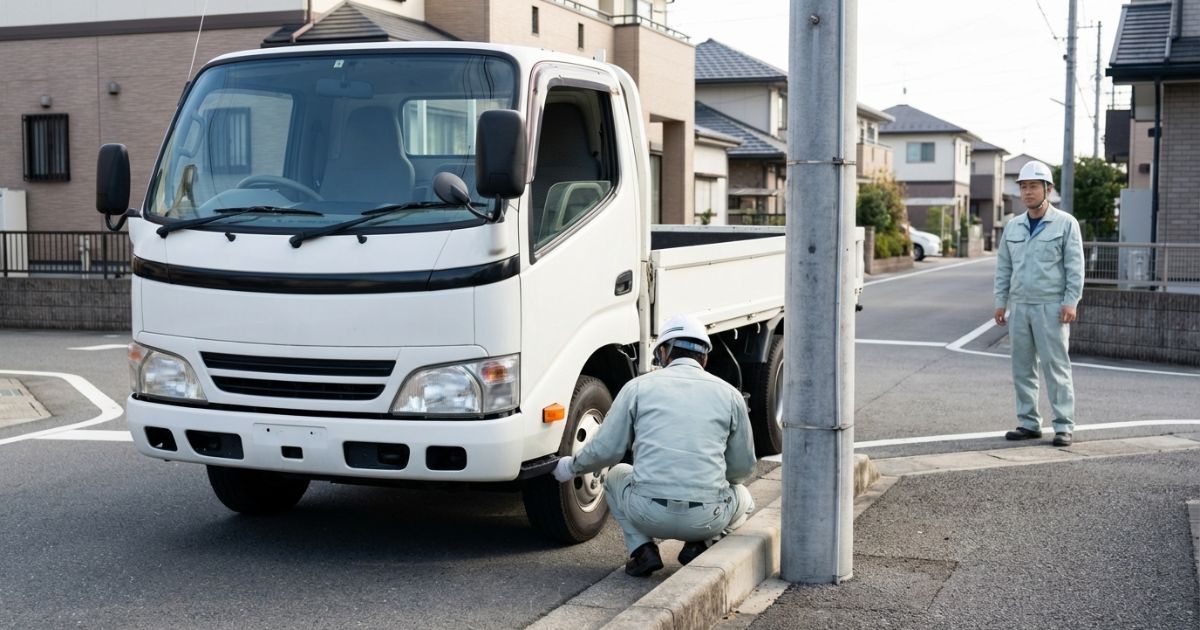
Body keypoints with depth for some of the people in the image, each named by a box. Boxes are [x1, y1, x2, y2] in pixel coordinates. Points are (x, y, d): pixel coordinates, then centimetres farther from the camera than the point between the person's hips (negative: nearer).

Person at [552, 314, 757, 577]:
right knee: (743, 499, 35)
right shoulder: (729, 394, 8)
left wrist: (572, 466, 26)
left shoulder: (639, 387, 5)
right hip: (706, 518, 0)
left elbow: (605, 450, 6)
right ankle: (697, 545, 7)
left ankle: (642, 549, 12)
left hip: (649, 513, 0)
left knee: (616, 476, 34)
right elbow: (743, 468, 13)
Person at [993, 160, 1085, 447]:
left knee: (1056, 366, -5)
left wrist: (1071, 302, -12)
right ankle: (1028, 423, 12)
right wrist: (1001, 302, 9)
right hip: (1019, 307, 5)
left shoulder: (1065, 223, -1)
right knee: (1022, 368, 5)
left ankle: (1064, 426, -1)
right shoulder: (1013, 226, 12)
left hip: (1051, 307, -5)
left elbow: (1075, 266, -4)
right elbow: (1003, 267, 15)